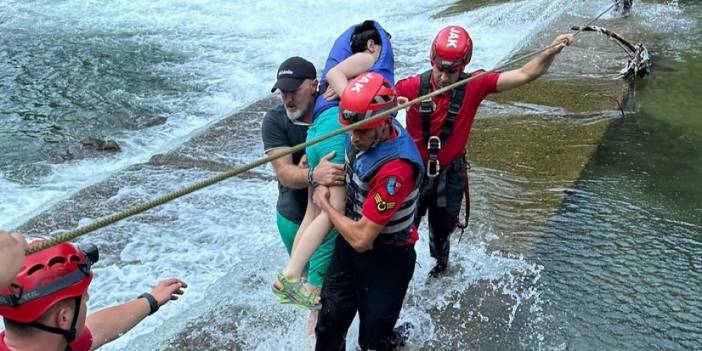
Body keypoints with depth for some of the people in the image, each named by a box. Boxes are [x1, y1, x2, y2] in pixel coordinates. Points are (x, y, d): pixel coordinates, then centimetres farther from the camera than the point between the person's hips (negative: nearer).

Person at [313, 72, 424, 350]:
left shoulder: (396, 168, -36)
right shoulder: (365, 134, -13)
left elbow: (361, 238, -31)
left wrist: (324, 204, -15)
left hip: (386, 258, -7)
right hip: (349, 243, 7)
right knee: (330, 324, 20)